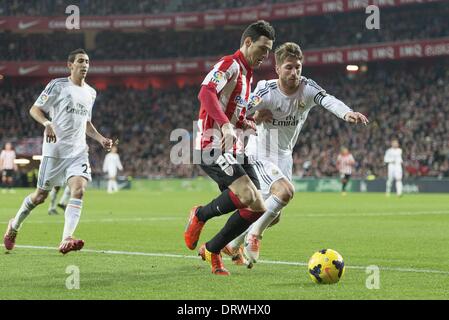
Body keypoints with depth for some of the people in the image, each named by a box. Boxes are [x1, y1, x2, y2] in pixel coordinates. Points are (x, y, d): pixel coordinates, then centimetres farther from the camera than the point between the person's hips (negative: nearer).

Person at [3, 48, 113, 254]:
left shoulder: (91, 93, 15)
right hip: (55, 149, -4)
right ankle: (14, 226, 30)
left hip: (78, 151, 4)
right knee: (41, 195, 4)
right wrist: (47, 123, -22)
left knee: (79, 190, -19)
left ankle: (66, 240, -26)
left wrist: (101, 139, 13)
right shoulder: (58, 85, -2)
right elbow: (34, 109, -3)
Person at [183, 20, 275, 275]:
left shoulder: (247, 74, 21)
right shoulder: (229, 65, -8)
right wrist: (226, 125, -40)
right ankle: (200, 215, -1)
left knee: (258, 208, -2)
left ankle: (212, 251, 12)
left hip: (234, 151, 9)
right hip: (213, 148, -9)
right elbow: (206, 93, -27)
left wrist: (247, 123, 14)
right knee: (247, 195, -28)